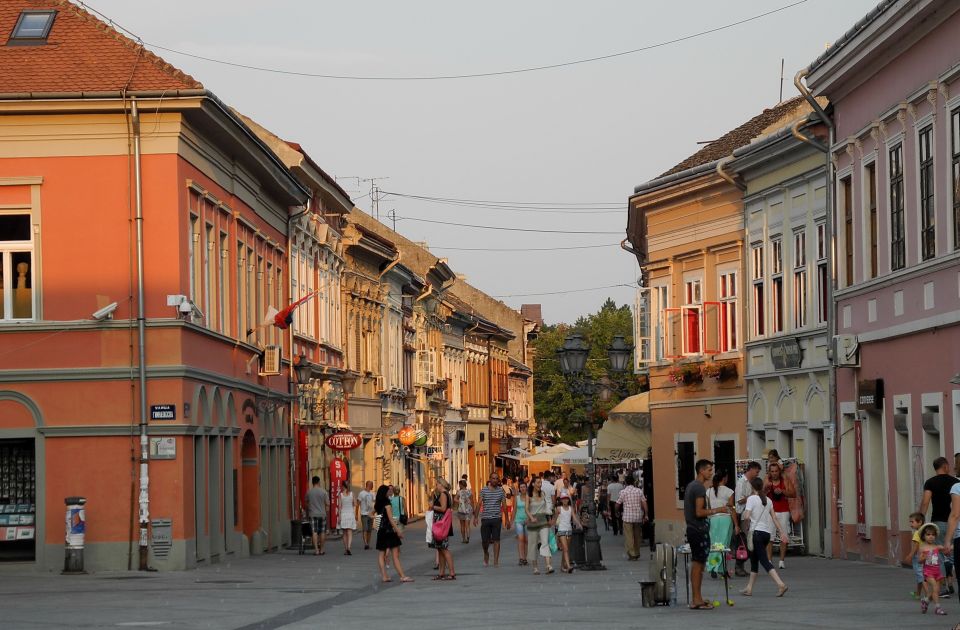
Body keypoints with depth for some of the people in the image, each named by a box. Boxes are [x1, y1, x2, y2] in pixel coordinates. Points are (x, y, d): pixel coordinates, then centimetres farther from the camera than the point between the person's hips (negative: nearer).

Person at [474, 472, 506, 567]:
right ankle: (486, 554, 32)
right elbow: (479, 504, -1)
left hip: (496, 518, 0)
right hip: (485, 518, 0)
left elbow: (504, 505, 9)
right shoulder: (484, 490, 2)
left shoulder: (500, 491, 6)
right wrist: (476, 517, -10)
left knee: (496, 540, -4)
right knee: (484, 540, 3)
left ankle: (496, 561, -2)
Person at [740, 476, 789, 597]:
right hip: (767, 532, 7)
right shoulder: (768, 500, 11)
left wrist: (744, 513, 4)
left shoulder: (751, 499, -8)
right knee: (754, 560, 17)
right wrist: (782, 531, 7)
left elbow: (746, 517, -17)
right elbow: (774, 518, 8)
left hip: (757, 532, -7)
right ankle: (749, 588, 19)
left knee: (764, 561, -10)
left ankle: (780, 584, -25)